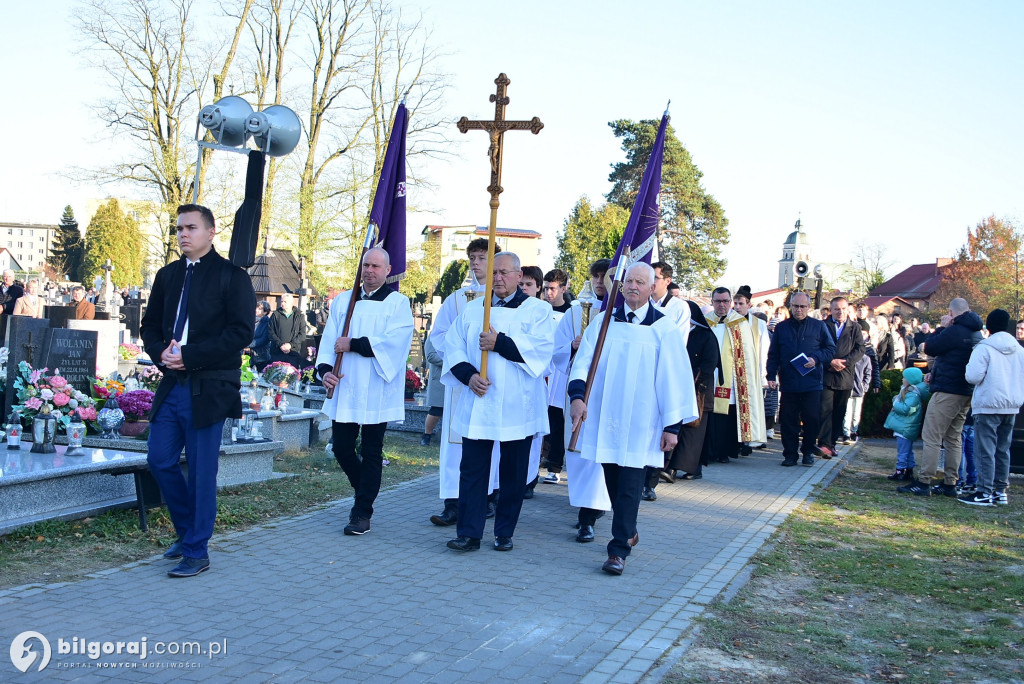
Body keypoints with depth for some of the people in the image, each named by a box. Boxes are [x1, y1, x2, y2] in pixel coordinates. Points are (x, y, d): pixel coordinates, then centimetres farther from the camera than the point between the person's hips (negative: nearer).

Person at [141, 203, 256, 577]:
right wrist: (160, 351, -5)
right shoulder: (167, 275, 15)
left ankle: (196, 552, 9)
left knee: (201, 471, -1)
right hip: (172, 384, 6)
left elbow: (241, 332, -12)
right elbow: (150, 325, 18)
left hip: (208, 389, -6)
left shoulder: (232, 276, -4)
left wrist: (189, 356, -17)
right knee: (161, 461, 8)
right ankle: (187, 531, 28)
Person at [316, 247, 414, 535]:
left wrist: (353, 345, -14)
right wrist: (325, 369, -11)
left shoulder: (397, 303, 0)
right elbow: (329, 339, 6)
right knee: (341, 448, 5)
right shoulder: (342, 301, 13)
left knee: (371, 452, 1)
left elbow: (393, 342, -15)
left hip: (375, 392, -4)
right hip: (344, 390, 4)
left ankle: (362, 512, 10)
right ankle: (366, 492, 31)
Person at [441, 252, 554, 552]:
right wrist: (468, 374, -12)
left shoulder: (536, 310, 3)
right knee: (472, 468, -1)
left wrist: (499, 343, -19)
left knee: (513, 471, 5)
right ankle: (469, 533, 3)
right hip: (477, 405, 2)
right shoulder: (472, 309, 13)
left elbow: (541, 348, -13)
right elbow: (453, 346, 6)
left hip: (516, 407, -2)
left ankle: (505, 532, 16)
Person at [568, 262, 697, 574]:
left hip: (640, 423, -3)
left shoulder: (664, 329, -2)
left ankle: (619, 550, 0)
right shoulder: (603, 321, 7)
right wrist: (577, 395, -17)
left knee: (629, 485, -5)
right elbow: (583, 360, 0)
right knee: (612, 481, 11)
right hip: (604, 418, 3)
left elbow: (673, 379, -3)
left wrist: (672, 425, -7)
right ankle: (629, 531, 31)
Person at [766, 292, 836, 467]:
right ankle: (790, 454, 11)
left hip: (812, 384, -1)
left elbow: (831, 349, 8)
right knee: (788, 420, 1)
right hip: (788, 384, 1)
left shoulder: (819, 326, 7)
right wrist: (771, 375, 1)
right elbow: (773, 355, 12)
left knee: (812, 419, 1)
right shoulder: (781, 328, 11)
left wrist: (816, 359, -10)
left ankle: (808, 452, 17)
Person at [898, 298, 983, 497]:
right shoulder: (977, 333, 11)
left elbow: (929, 348, -9)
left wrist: (942, 327, -1)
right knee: (953, 439, 13)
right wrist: (935, 373, 16)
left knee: (932, 437, -5)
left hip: (947, 391, -9)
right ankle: (949, 484, 15)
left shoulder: (954, 331, -17)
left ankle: (923, 482, -6)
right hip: (966, 392, 9)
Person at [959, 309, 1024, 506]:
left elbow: (973, 376, -18)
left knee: (985, 450, -4)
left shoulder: (984, 348, -12)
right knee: (1003, 450, 13)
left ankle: (985, 493, -5)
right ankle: (1000, 491, 16)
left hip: (988, 405, -6)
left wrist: (968, 368, 1)